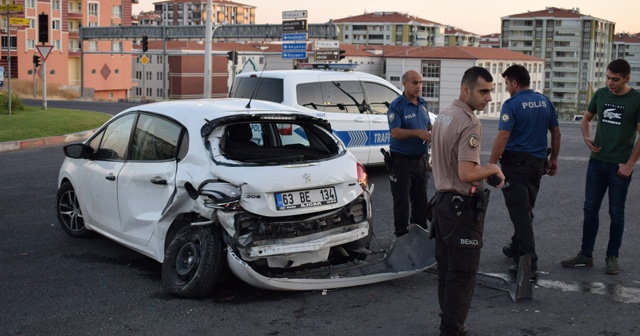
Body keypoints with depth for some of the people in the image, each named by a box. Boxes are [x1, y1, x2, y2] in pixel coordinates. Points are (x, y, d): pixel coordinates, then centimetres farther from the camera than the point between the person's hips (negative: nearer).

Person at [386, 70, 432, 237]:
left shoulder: (423, 104, 10)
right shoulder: (397, 106, -13)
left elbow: (428, 125, 20)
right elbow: (395, 132, -23)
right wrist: (417, 133, -36)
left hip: (420, 159, 7)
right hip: (402, 160, -7)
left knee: (420, 198, 14)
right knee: (402, 200, 0)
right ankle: (401, 235, 9)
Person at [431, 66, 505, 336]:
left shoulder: (443, 116, 9)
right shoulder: (469, 124, -21)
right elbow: (466, 174, -28)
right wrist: (493, 168, -11)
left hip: (442, 202, 10)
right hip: (462, 207, -10)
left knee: (446, 269, 17)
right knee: (462, 274, 0)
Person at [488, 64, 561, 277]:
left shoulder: (512, 105, -14)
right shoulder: (545, 102, 7)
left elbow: (502, 137, -21)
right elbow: (556, 133, 12)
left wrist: (491, 165, -18)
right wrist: (554, 159, 21)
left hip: (516, 163, -7)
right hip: (538, 163, 7)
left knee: (520, 212, -5)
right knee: (526, 210, 19)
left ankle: (529, 262, -10)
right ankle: (517, 248, 33)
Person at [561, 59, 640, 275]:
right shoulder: (601, 94, 3)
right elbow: (587, 118, 18)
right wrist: (587, 137, -2)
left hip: (619, 166, -4)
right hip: (597, 162, 4)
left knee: (616, 213, 5)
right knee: (590, 209, 7)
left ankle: (612, 257, 16)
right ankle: (586, 254, 16)